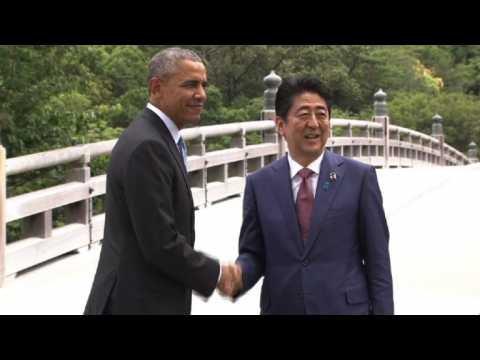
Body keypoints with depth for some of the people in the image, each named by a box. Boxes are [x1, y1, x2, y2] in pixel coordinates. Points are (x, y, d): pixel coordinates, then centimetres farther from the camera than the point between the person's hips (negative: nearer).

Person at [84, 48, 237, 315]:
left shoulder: (157, 139, 11)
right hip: (139, 304, -10)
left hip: (152, 300, 10)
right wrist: (214, 274, -10)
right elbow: (160, 244, -22)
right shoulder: (147, 146, -20)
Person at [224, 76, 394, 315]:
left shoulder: (359, 177, -2)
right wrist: (238, 275, -14)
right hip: (281, 307, 2)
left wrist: (383, 311, -4)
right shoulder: (259, 184, 3)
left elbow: (377, 259, -1)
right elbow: (253, 252, 7)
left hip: (345, 308, -1)